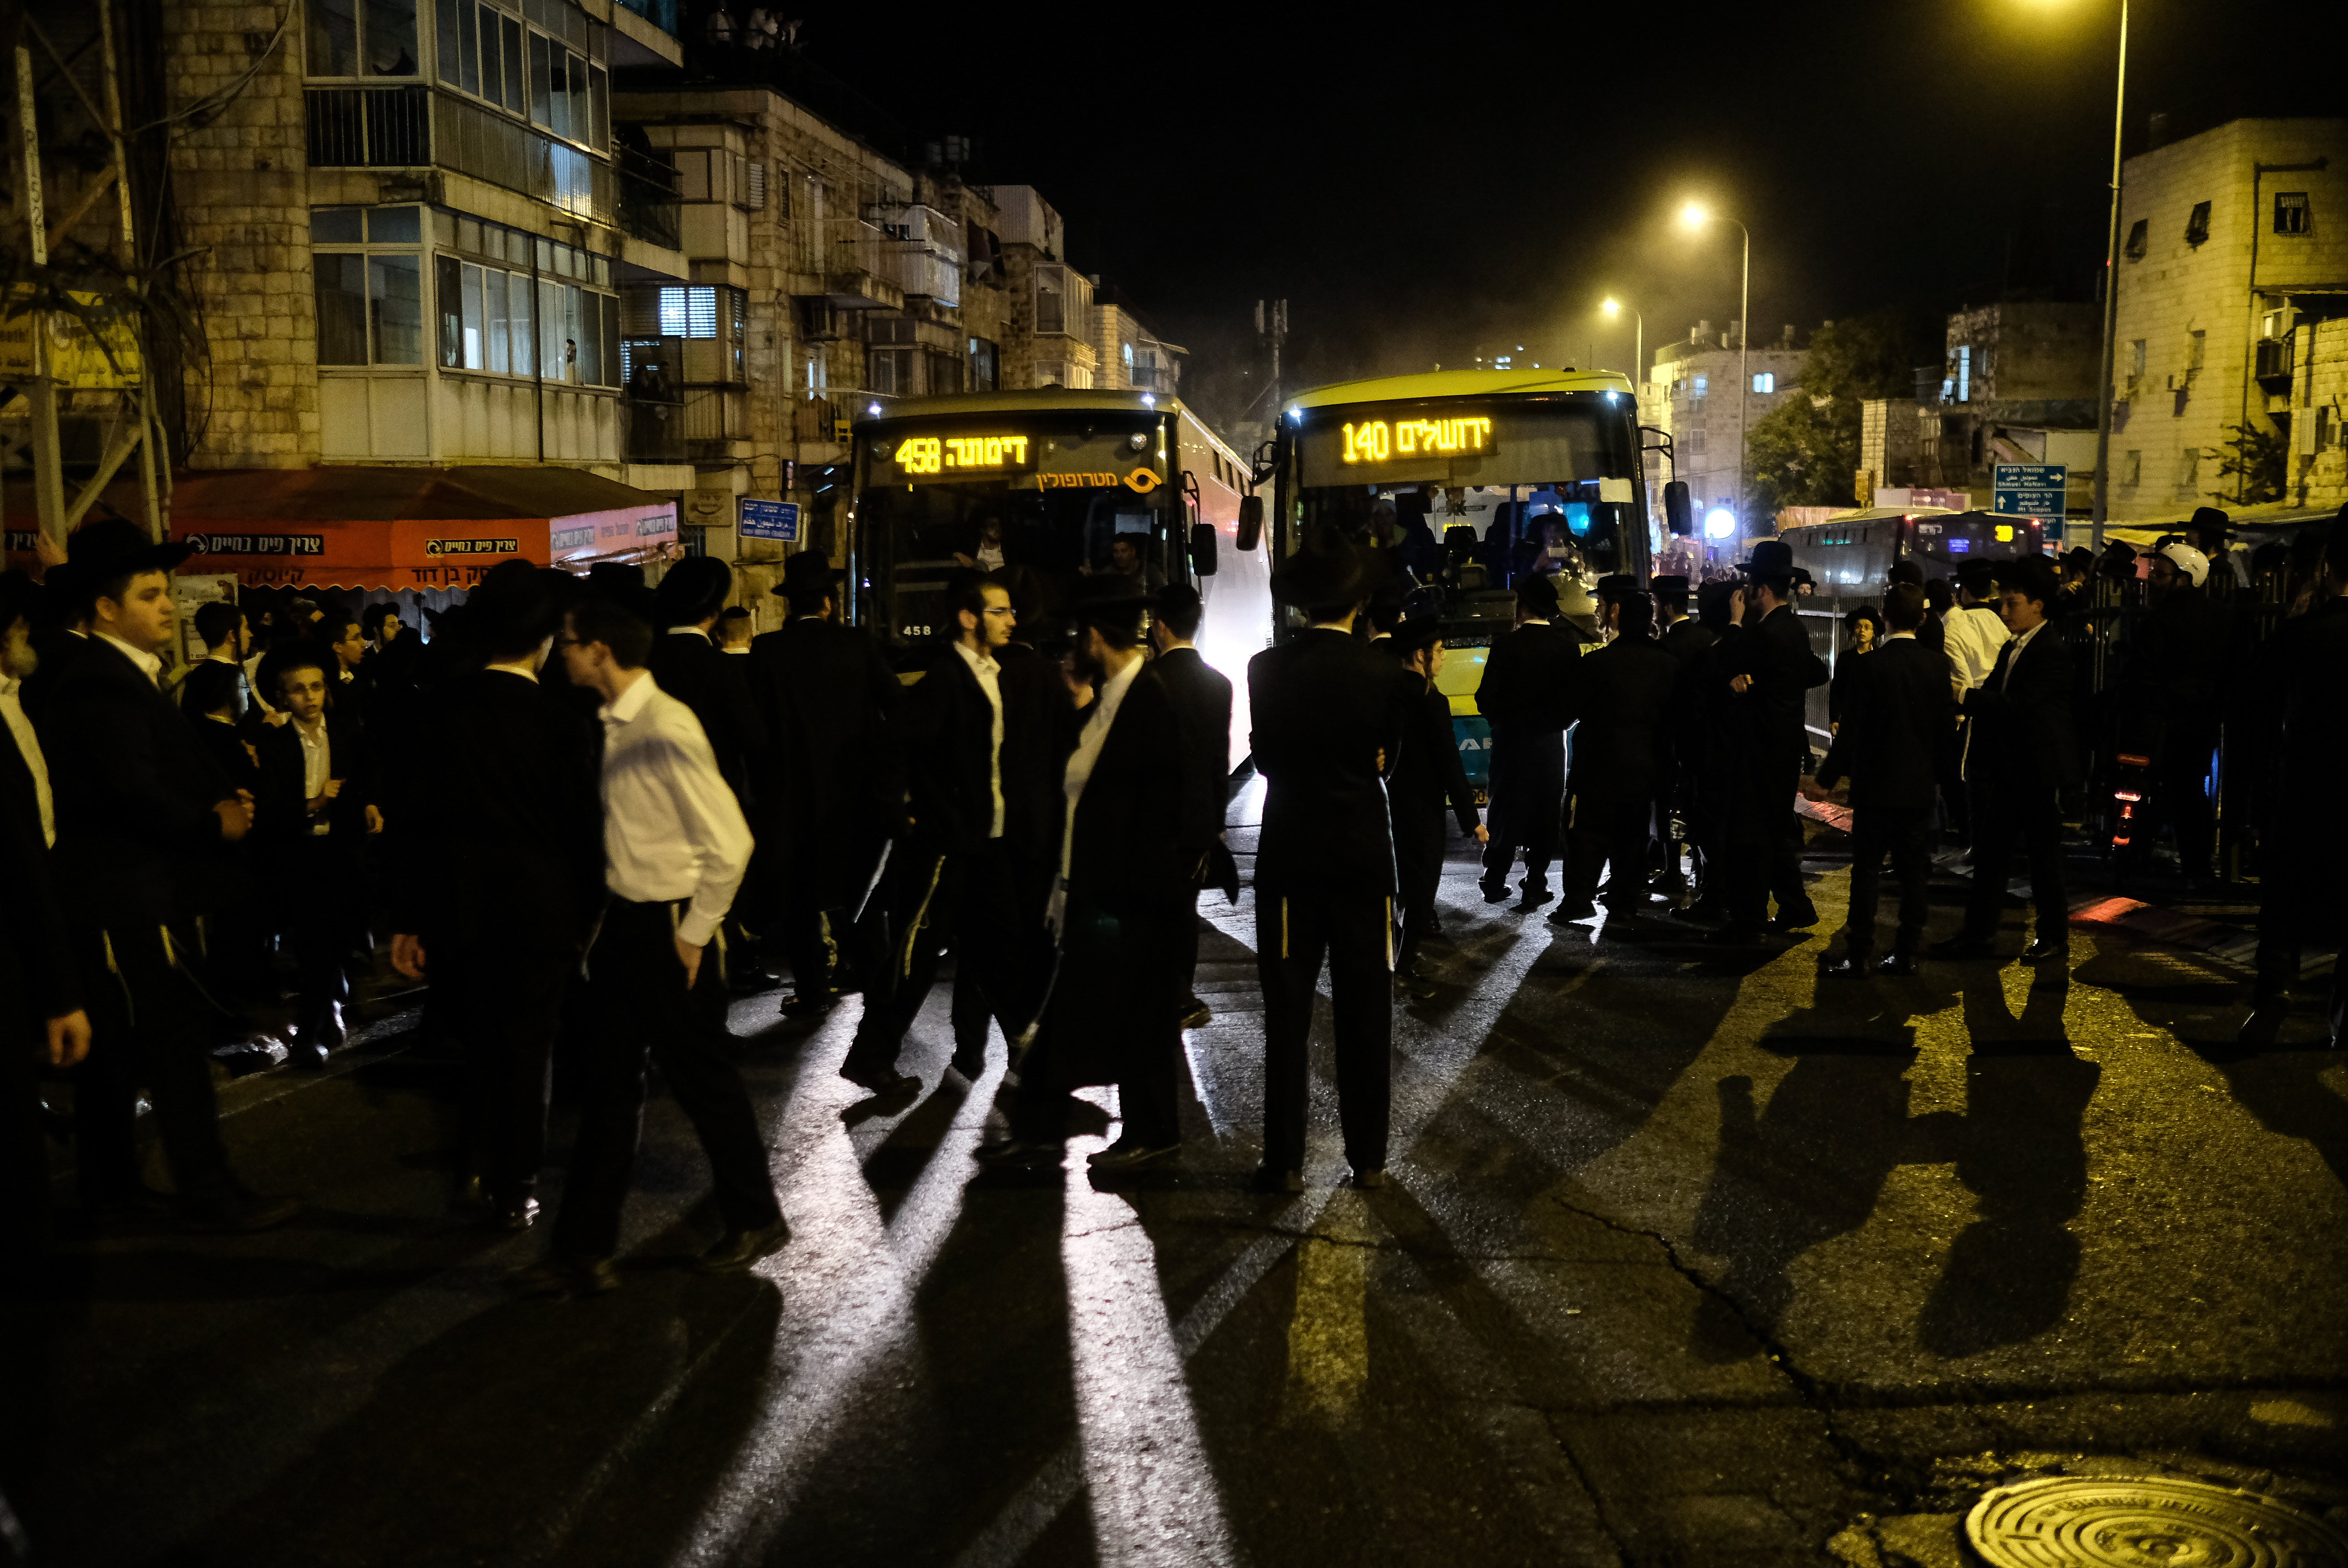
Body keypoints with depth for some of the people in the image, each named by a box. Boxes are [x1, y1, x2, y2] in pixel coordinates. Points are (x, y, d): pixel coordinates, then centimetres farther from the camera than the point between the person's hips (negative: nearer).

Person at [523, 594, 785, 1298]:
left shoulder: (666, 729, -22)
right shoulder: (613, 724, 4)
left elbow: (729, 842, -22)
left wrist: (694, 931, -16)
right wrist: (606, 917, 12)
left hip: (668, 927, -8)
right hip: (623, 922, 8)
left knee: (704, 1081, 9)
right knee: (606, 1086, 11)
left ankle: (754, 1219, 30)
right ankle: (585, 1249, 20)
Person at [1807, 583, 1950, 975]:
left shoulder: (1869, 665, -13)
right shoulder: (1938, 665, 0)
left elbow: (1851, 731, -12)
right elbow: (1945, 725, 5)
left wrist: (1826, 779, -4)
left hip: (1876, 785, -4)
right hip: (1920, 785, 4)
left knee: (1867, 871, 1)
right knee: (1914, 872, 9)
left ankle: (1859, 954, 1)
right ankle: (1907, 953, 12)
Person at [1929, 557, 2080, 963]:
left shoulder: (2052, 651, -15)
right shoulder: (2010, 649, 13)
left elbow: (2016, 704, -23)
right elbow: (1991, 699, 11)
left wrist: (1964, 696, -24)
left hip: (2040, 771, -8)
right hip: (2007, 769, 8)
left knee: (2043, 854, 3)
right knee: (1990, 850, 9)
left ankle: (2055, 937, 17)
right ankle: (1977, 934, 16)